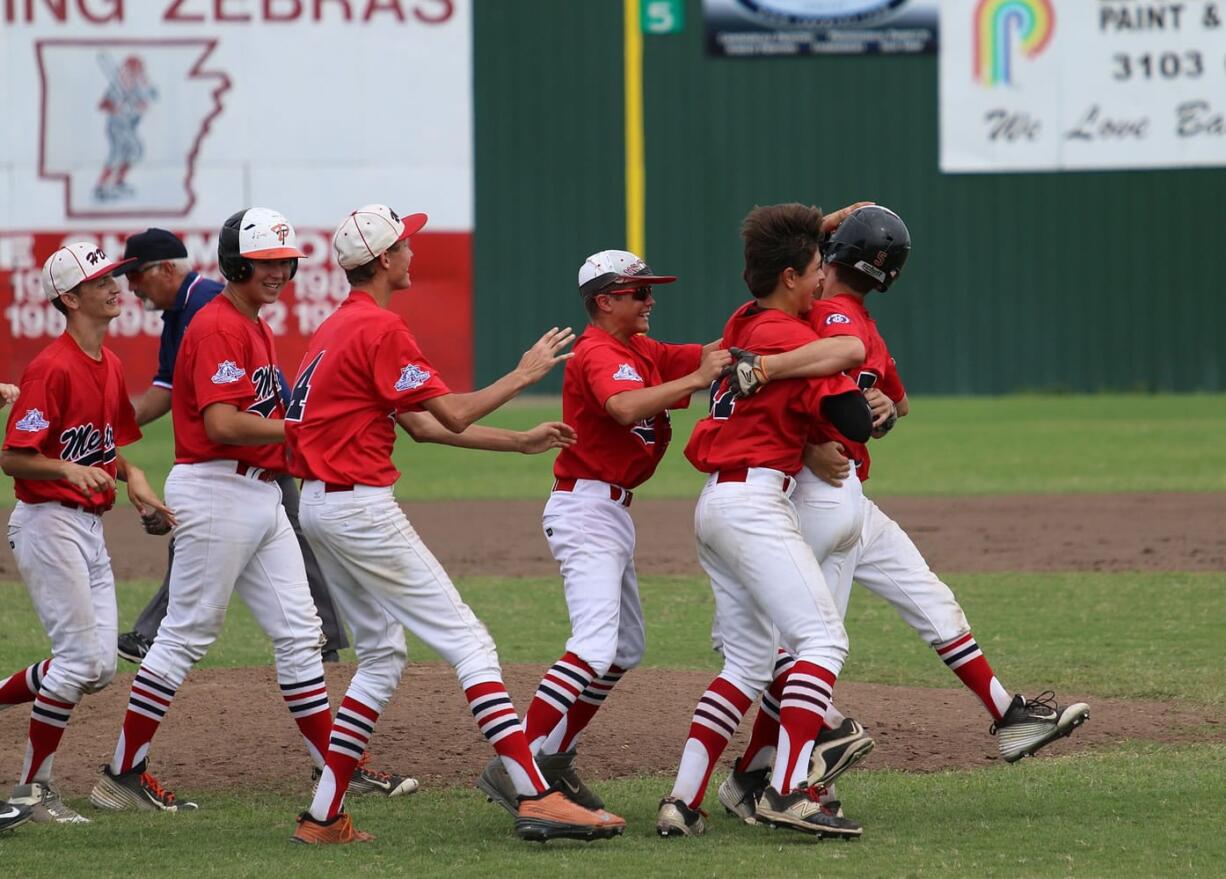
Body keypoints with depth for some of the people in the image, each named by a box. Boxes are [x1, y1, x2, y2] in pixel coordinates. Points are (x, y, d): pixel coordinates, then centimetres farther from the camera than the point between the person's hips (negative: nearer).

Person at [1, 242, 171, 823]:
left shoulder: (109, 366, 11)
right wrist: (70, 470, -33)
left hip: (90, 526, 9)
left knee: (98, 667, 6)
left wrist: (131, 477, 3)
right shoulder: (52, 368, -16)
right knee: (81, 660, -9)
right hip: (49, 524, -9)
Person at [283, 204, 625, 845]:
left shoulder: (338, 327, 18)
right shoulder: (380, 328, -14)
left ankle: (324, 818, 13)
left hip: (320, 504, 10)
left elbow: (423, 424, 19)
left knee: (381, 655, 17)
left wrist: (520, 442, 18)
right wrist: (525, 373, -1)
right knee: (467, 642, -9)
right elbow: (453, 415, -14)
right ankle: (537, 799, -16)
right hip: (359, 503, -10)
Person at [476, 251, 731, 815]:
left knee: (626, 648, 17)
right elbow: (626, 408, -35)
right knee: (596, 646, -21)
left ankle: (554, 759, 22)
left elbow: (709, 355, 8)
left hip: (613, 513, 11)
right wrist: (696, 378, -37)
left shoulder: (642, 352, 15)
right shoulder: (601, 354, -15)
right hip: (586, 509, -11)